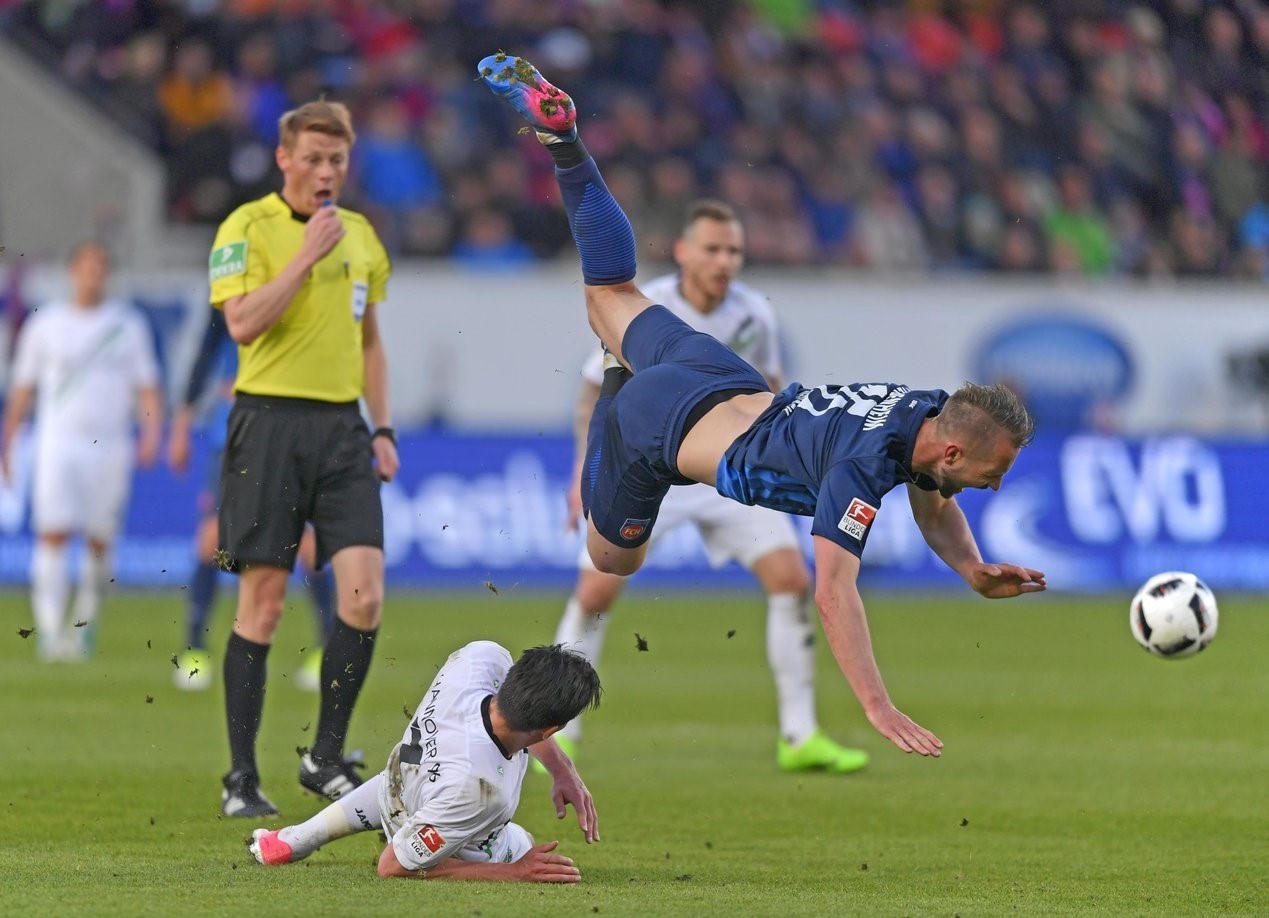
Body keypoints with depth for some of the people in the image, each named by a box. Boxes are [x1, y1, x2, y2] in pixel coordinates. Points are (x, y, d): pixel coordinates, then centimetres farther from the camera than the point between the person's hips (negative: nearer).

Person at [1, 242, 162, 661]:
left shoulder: (129, 324, 8)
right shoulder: (45, 324, 7)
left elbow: (147, 387, 8)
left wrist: (151, 433, -8)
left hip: (110, 446, 1)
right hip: (57, 442, -1)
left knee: (100, 542, 2)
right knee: (53, 534, -14)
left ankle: (84, 624, 19)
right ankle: (49, 629, -15)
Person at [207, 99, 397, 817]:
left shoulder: (361, 235, 14)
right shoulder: (248, 227, -4)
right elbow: (243, 322, -18)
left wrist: (383, 428, 15)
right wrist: (307, 254, -18)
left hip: (342, 428, 5)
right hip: (270, 421, -5)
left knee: (364, 595, -8)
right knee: (263, 603, -3)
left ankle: (327, 757, 6)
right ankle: (242, 778, 5)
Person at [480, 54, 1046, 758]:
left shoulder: (935, 413, -17)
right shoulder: (865, 463, -39)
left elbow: (936, 511, 2)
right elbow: (833, 591, -43)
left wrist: (975, 573, -17)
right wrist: (877, 708, -50)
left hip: (726, 380, 6)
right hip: (662, 425, -6)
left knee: (615, 296, 33)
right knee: (612, 559, 22)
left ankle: (559, 136, 35)